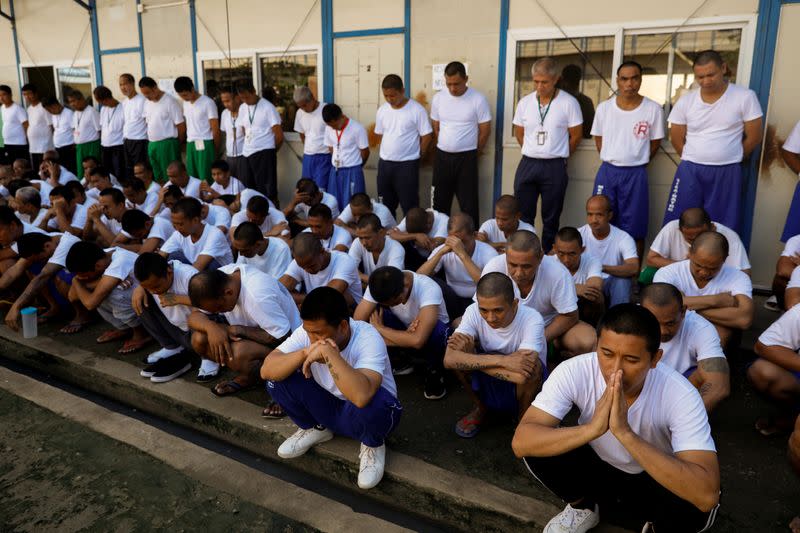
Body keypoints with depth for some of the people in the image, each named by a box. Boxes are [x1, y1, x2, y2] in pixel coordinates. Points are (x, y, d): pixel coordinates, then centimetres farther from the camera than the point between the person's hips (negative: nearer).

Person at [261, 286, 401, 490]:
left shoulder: (368, 339, -32)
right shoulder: (308, 331, -16)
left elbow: (361, 396, -49)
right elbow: (266, 371, -22)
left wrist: (329, 353, -45)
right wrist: (304, 353, -37)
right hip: (328, 407, 4)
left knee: (375, 402, -39)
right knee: (278, 378, -17)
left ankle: (373, 445, -2)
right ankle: (315, 428, 11)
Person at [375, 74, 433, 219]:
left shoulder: (417, 110, -11)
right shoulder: (382, 110, 5)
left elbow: (427, 135, -7)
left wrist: (418, 155, -1)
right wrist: (390, 151, 11)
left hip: (407, 164, -5)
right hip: (384, 163, 5)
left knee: (409, 205, 0)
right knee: (385, 204, 13)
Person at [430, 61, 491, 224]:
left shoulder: (478, 99, -9)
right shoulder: (438, 98, 2)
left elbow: (485, 130, -2)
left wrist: (472, 153, 5)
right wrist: (446, 147, 14)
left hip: (466, 158, -3)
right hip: (442, 156, 4)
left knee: (468, 204, 1)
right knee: (440, 202, 10)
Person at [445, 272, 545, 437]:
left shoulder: (532, 320, -28)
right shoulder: (474, 312, -21)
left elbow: (522, 375, -41)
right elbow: (449, 359, -33)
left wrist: (470, 359, -32)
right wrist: (501, 360, -40)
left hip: (519, 390, -2)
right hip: (487, 387, 2)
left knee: (530, 367, -35)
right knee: (460, 346, -24)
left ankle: (524, 417, -1)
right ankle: (480, 408, 4)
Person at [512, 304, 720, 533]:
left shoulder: (681, 395, -30)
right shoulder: (574, 372, -27)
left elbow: (707, 494, -40)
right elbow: (521, 442, -33)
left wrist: (625, 432, -47)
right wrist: (592, 428, -47)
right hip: (597, 468, 2)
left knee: (692, 504, -34)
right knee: (537, 445, -26)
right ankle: (583, 509, 5)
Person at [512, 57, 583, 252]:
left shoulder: (569, 102, -6)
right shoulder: (525, 102, 3)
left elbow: (576, 136, 0)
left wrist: (558, 156, 7)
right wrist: (533, 153, 12)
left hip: (554, 167, -3)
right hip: (527, 164, 3)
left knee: (551, 219, 7)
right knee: (522, 216, 7)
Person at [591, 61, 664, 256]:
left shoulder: (653, 109, -5)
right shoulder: (604, 107, 1)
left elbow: (655, 142, 5)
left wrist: (637, 162, 5)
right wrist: (610, 161, 8)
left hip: (636, 175, -2)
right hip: (607, 172, 2)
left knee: (634, 229, 4)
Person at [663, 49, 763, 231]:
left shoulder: (745, 97, -5)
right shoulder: (685, 101, 1)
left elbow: (753, 138, 1)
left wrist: (728, 159, 9)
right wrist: (695, 162, 8)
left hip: (727, 173, -1)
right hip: (690, 171, 1)